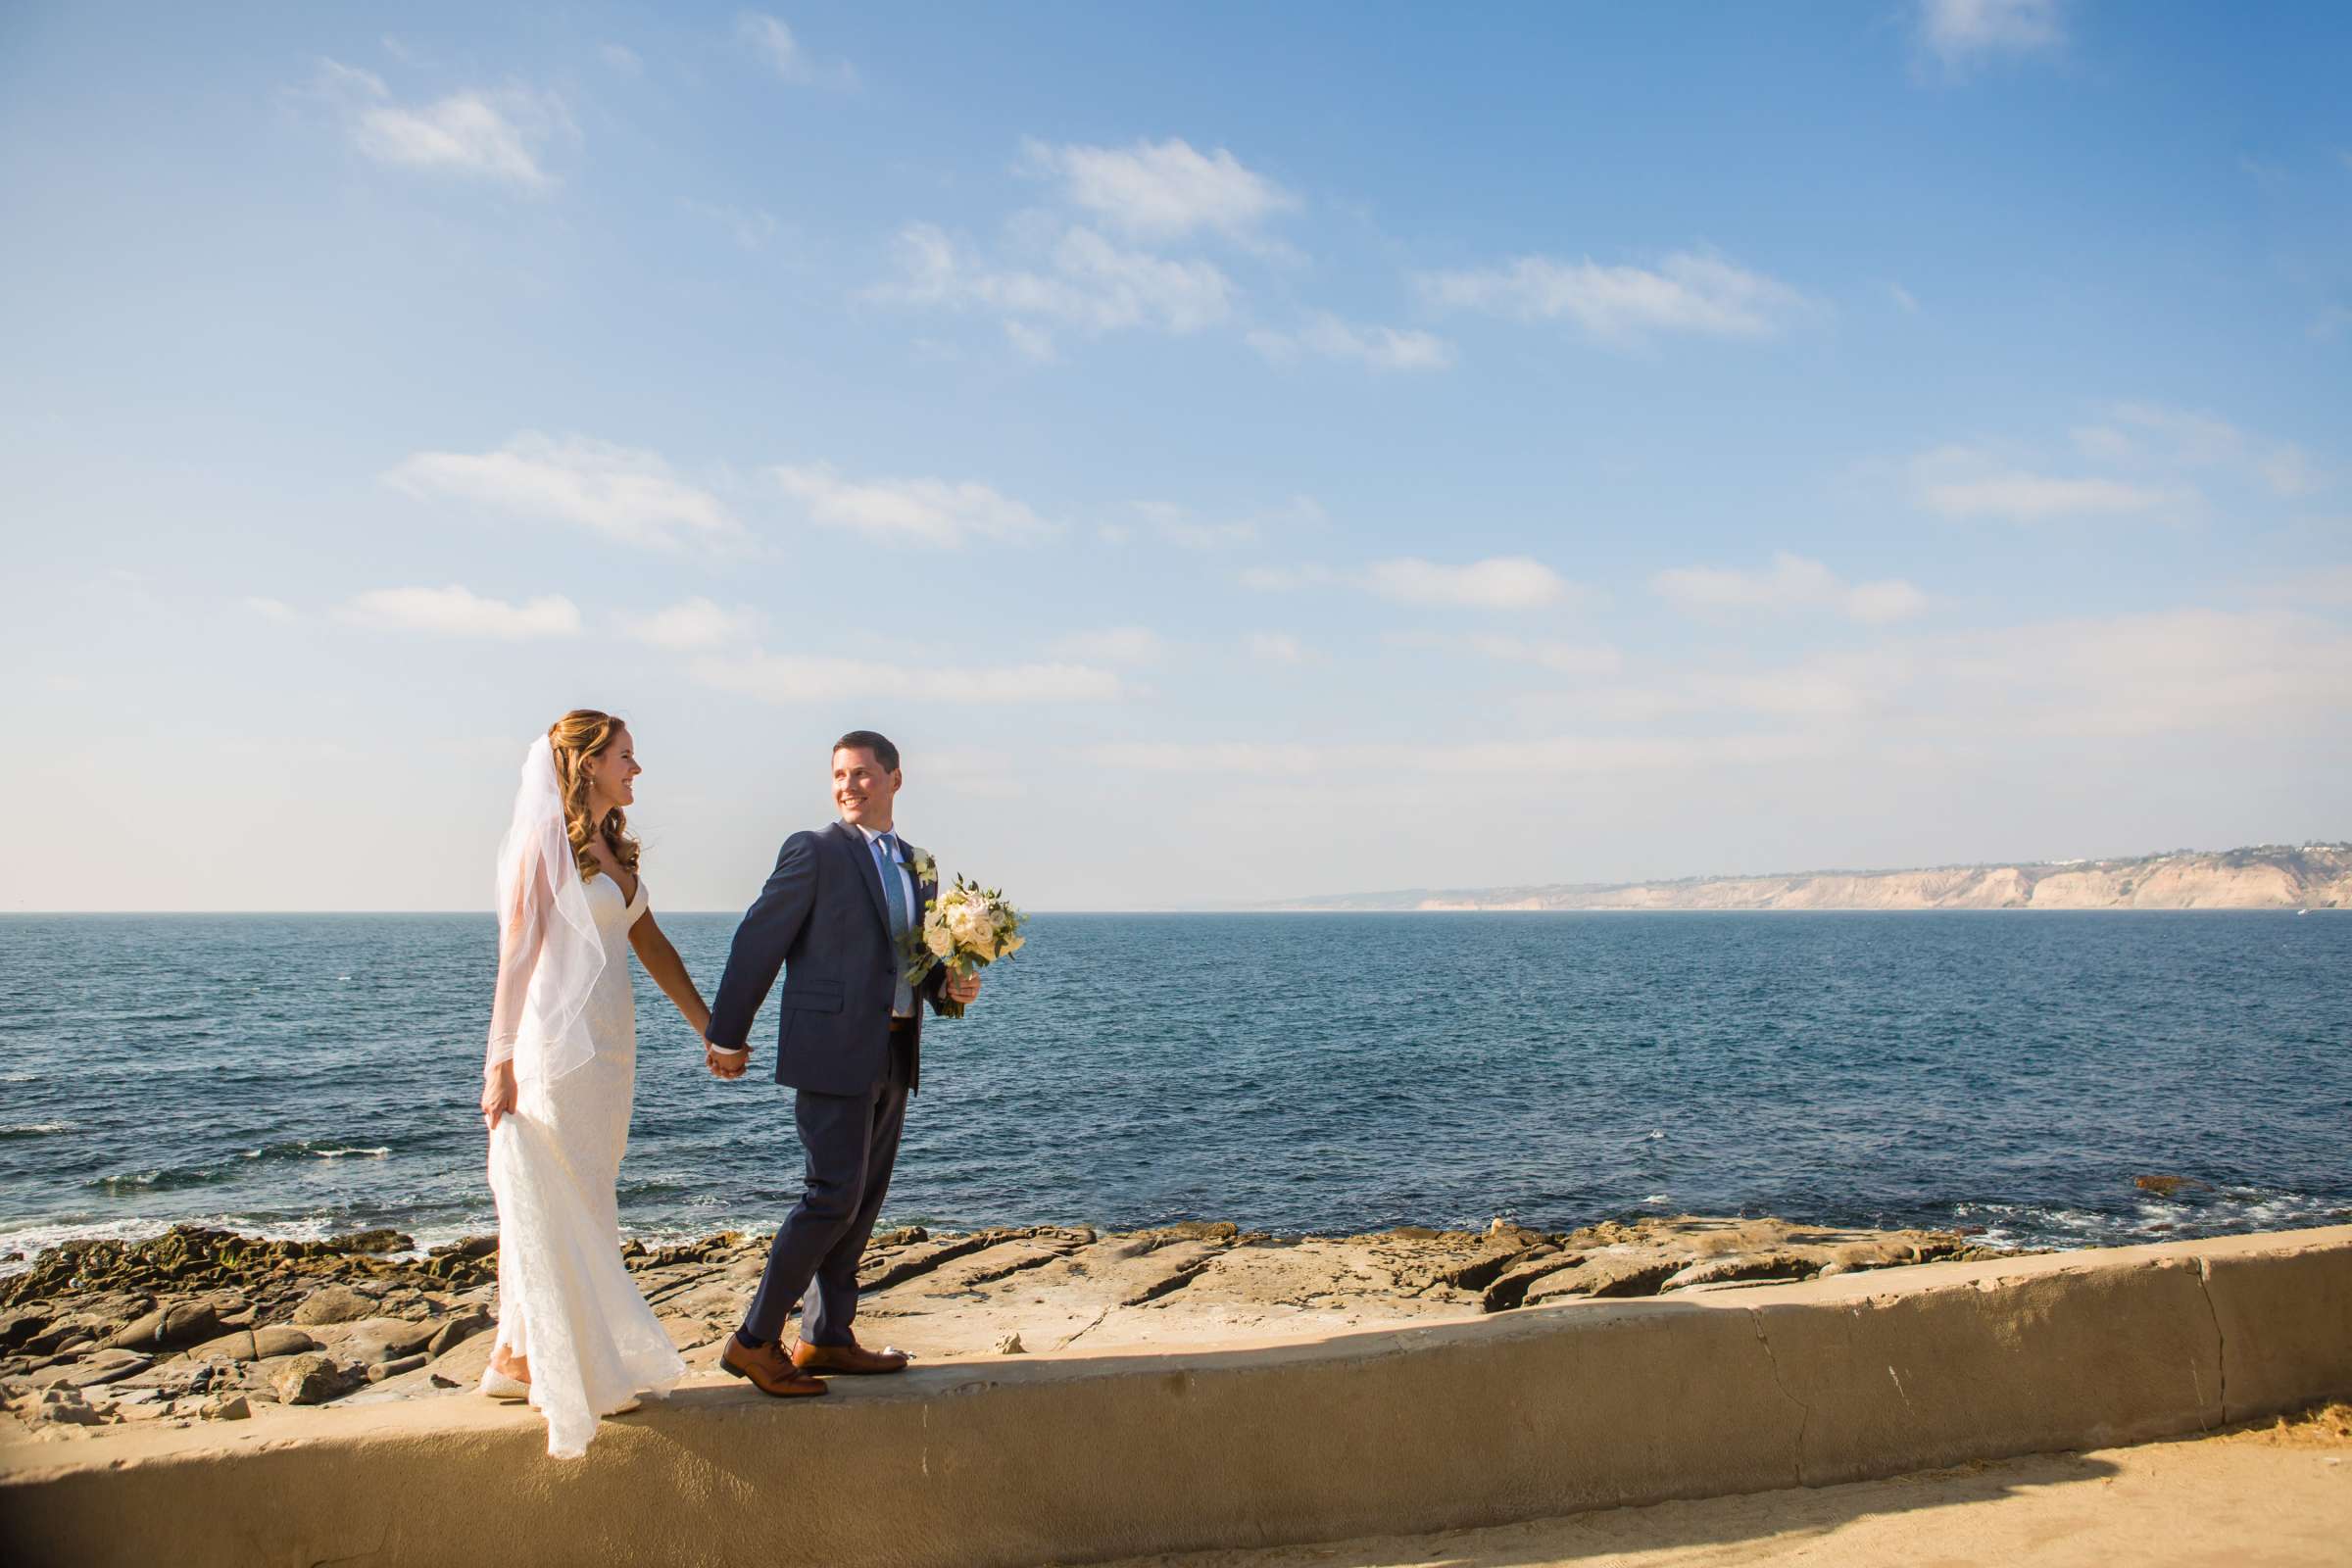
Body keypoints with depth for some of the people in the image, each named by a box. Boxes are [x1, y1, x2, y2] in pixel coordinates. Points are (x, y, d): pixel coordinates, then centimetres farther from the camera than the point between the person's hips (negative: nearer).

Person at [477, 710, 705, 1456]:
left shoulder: (613, 848, 13)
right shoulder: (544, 842, -9)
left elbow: (651, 945, 17)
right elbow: (517, 953, -11)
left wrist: (709, 1026, 17)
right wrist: (501, 1061, -13)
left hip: (609, 1045, 8)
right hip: (557, 1043, -8)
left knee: (581, 1207, 12)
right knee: (556, 1211, 1)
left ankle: (517, 1354, 23)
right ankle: (572, 1374, 11)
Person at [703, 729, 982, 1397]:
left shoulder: (919, 866, 15)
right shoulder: (814, 852, -5)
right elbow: (757, 942, -6)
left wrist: (948, 986, 0)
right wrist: (726, 1036, -6)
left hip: (894, 1057, 7)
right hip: (833, 1052, -7)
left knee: (863, 1200, 12)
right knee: (835, 1194, -10)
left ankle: (826, 1338, 23)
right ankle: (754, 1341, 1)